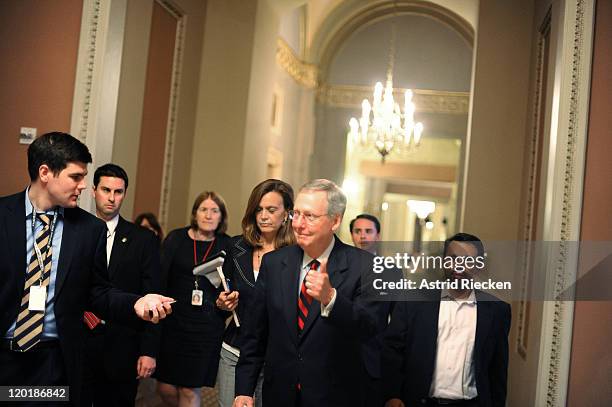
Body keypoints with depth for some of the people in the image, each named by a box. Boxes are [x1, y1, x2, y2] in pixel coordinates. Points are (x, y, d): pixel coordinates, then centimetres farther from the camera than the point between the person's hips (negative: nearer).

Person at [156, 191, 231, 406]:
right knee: (166, 388, 4)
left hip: (207, 327, -1)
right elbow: (159, 278, 0)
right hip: (172, 322, 1)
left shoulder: (227, 246, 2)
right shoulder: (176, 238, 2)